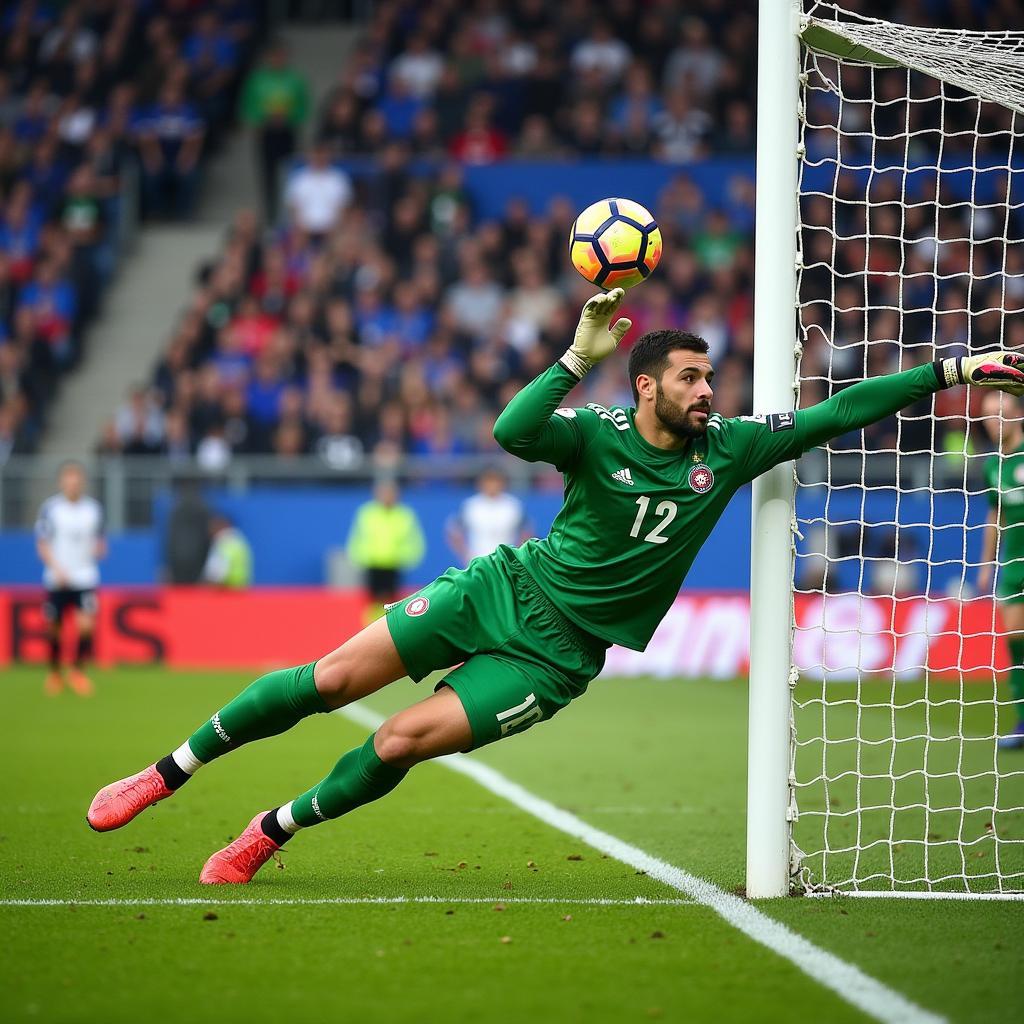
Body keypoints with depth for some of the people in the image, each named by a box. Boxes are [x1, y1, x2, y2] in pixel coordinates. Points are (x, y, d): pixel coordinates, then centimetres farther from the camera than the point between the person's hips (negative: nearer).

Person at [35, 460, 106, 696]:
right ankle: (54, 672, 28)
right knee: (54, 628, 6)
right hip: (57, 579, -1)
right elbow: (42, 544, -1)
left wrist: (100, 548, -8)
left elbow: (100, 542, 15)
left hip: (85, 579, 1)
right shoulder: (50, 508, -1)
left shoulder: (94, 508, 6)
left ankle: (78, 671, 2)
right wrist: (56, 568, -14)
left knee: (86, 624, -16)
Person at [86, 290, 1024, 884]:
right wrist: (581, 356, -36)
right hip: (502, 590, -1)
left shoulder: (728, 448, -2)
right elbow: (512, 431, -30)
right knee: (330, 681, -9)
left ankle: (270, 834, 6)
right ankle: (165, 775, 6)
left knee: (403, 743, -15)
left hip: (557, 655, 1)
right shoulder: (597, 435, -11)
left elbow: (835, 414, -4)